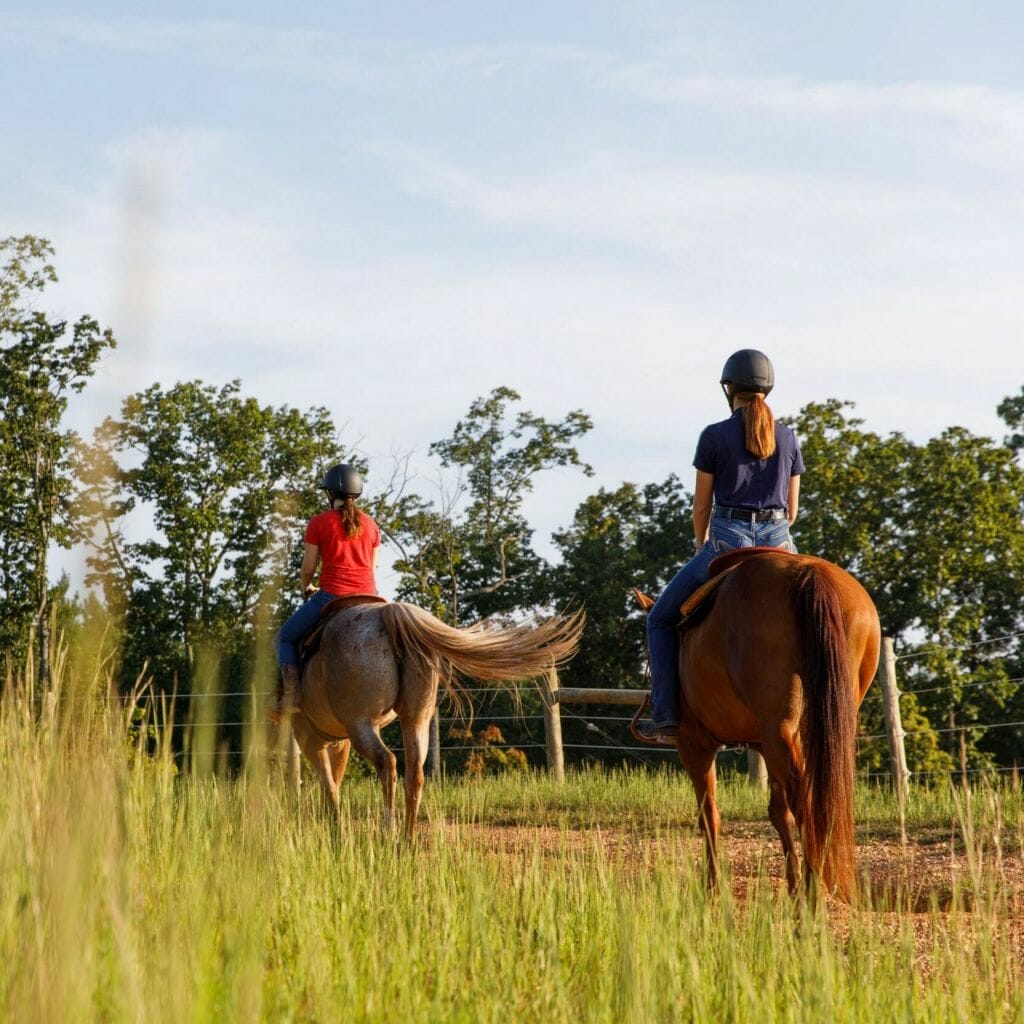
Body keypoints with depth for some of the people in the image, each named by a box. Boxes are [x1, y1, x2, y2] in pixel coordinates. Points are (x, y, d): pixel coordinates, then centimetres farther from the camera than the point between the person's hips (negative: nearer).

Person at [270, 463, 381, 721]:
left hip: (331, 596, -4)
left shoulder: (319, 522, 1)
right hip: (368, 597, 4)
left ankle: (290, 697, -4)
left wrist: (306, 588, 24)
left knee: (285, 637, 15)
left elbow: (308, 569, 2)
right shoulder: (370, 525, 12)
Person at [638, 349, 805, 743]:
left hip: (729, 539, -3)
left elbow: (701, 507, 3)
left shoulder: (714, 437, -2)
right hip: (779, 543, 3)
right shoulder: (788, 438, 9)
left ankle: (665, 715, 4)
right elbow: (792, 508, 13)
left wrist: (702, 549, 21)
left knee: (661, 619, 14)